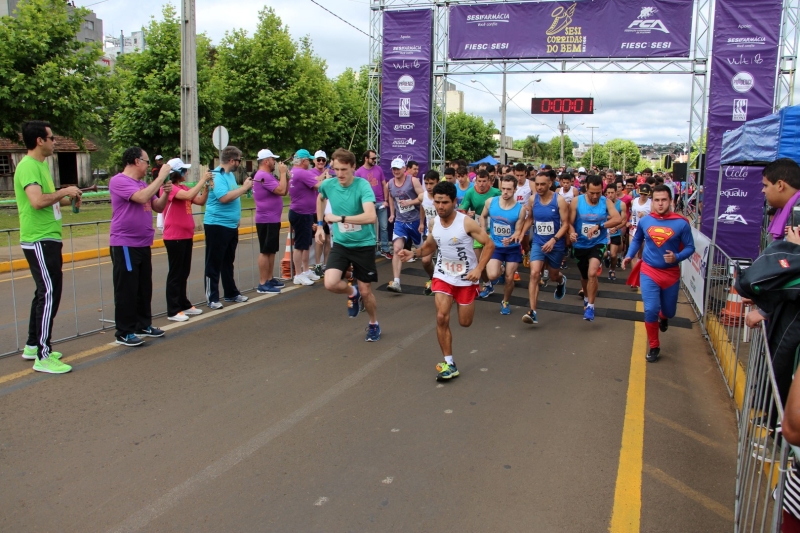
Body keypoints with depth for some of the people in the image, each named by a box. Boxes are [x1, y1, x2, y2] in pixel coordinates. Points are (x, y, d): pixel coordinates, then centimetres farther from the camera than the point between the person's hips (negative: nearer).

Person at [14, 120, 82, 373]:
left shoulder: (41, 164, 16)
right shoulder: (28, 166, -16)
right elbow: (37, 201, -29)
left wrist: (67, 199, 8)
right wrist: (64, 191, -16)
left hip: (47, 239, 10)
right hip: (39, 241, -10)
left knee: (44, 292, 16)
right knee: (49, 294, -9)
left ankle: (33, 346, 28)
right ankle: (43, 357, -4)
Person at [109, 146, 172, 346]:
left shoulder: (143, 184, 14)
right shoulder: (119, 181, -12)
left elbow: (158, 207, 14)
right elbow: (142, 197, -27)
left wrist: (165, 192, -4)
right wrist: (161, 177, -19)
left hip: (143, 244, 8)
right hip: (125, 245, -8)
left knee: (144, 287, 14)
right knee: (126, 290, -3)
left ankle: (143, 325, 25)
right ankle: (124, 333, 5)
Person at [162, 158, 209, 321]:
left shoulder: (183, 188, 11)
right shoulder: (169, 188, -13)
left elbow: (200, 201, 9)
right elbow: (189, 196, -28)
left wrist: (207, 186, -3)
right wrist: (202, 180, -19)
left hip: (186, 235, 8)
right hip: (174, 237, -8)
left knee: (184, 272, 15)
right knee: (175, 273, -3)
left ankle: (184, 304, 26)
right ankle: (173, 311, 3)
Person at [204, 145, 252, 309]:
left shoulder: (230, 174, 13)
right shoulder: (216, 176, -16)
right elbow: (224, 197, -28)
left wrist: (245, 187, 10)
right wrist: (244, 188, -20)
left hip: (231, 225, 9)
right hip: (217, 225, -9)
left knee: (228, 261, 18)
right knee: (214, 263, 0)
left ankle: (231, 293, 28)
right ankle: (212, 298, 7)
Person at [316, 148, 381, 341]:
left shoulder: (362, 185, -20)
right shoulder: (328, 185, -6)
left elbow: (371, 217, -35)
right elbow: (320, 198, 20)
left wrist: (340, 218, -33)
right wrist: (320, 225, 15)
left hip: (364, 244, -3)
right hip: (340, 243, 3)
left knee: (365, 291, 6)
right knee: (330, 283, -18)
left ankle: (374, 324, 35)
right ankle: (352, 293, 18)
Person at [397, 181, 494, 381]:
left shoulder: (466, 222, -21)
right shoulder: (434, 222, -5)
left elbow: (489, 244, -15)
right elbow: (430, 246, 12)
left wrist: (478, 269, -24)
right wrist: (413, 253, -8)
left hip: (466, 277, -3)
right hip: (443, 275, 3)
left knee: (465, 323, 9)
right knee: (442, 317, -13)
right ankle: (449, 363, -1)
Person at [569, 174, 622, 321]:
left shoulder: (606, 202, -9)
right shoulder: (577, 202, -11)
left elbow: (618, 219, -21)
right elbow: (570, 222, -10)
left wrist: (599, 226, -33)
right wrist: (572, 233, -32)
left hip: (598, 244, -1)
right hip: (580, 245, 2)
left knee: (592, 273, -22)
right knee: (584, 275, 19)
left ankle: (590, 306, -7)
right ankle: (586, 297, 49)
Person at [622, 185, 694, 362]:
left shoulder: (681, 223, -13)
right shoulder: (644, 221, -6)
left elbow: (690, 247, -6)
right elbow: (637, 240, 13)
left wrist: (677, 257, -25)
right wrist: (629, 256, -1)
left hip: (671, 273, 0)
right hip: (649, 271, 0)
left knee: (669, 311, 16)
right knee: (650, 310, -11)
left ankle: (663, 317, 57)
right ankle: (654, 347, 10)